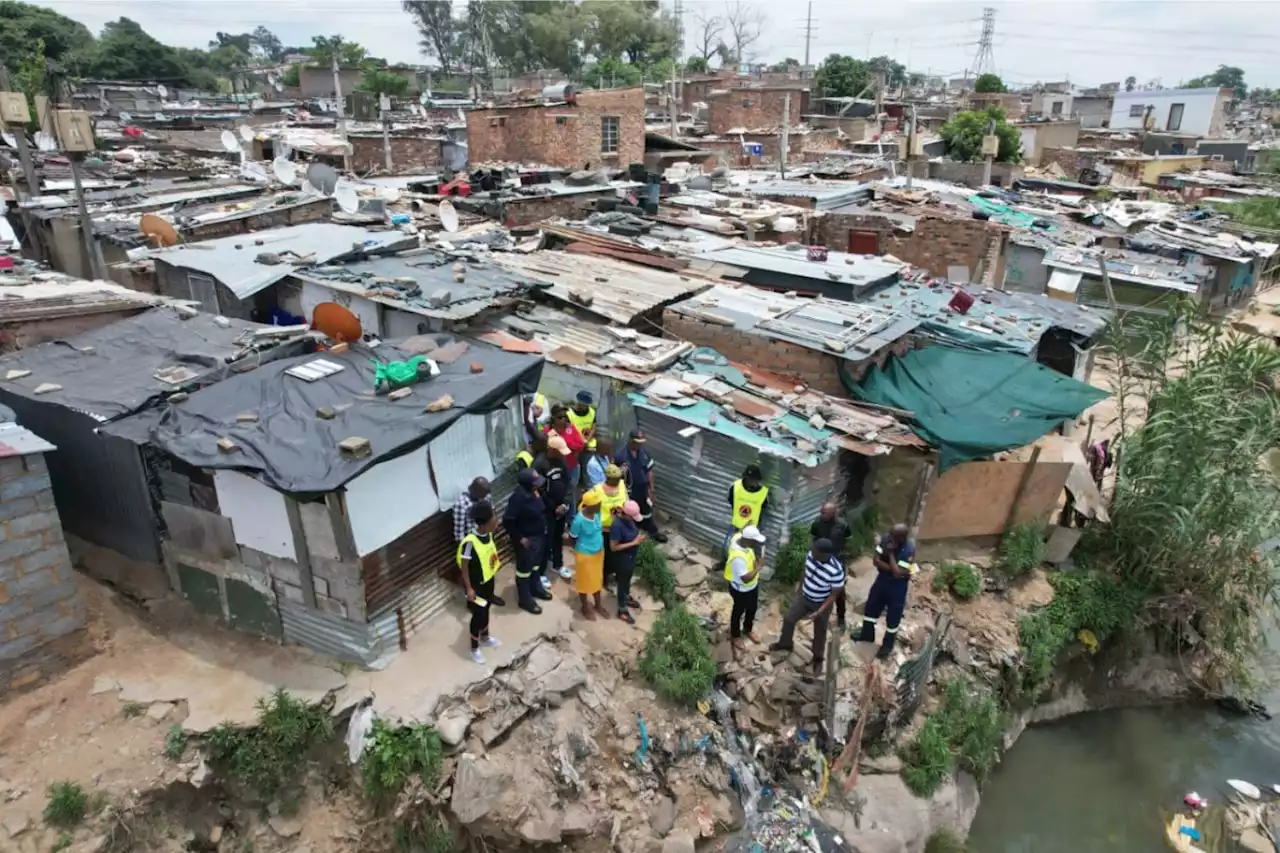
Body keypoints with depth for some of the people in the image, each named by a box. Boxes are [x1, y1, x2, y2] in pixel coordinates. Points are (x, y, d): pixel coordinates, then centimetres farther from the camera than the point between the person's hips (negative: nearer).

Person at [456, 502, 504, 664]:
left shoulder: (488, 534, -11)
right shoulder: (470, 542, -33)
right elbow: (464, 566, -23)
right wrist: (469, 588, -18)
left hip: (489, 580, 7)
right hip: (476, 585, -7)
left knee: (486, 610, 26)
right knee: (478, 615, 10)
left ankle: (485, 638, 49)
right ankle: (474, 648, 33)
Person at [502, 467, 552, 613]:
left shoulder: (534, 491, -6)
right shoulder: (518, 497, -31)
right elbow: (507, 521, -28)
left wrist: (544, 528, 11)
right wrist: (520, 538, -20)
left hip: (539, 535, 8)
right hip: (526, 539, -8)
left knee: (535, 564, 27)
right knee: (524, 569, 11)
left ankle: (535, 588, 49)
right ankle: (525, 599, 27)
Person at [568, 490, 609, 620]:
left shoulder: (596, 513, -12)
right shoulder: (579, 520, -30)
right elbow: (572, 538, -15)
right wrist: (583, 547, -4)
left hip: (598, 552, 6)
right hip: (585, 555, -6)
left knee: (597, 579, 24)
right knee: (584, 581, 16)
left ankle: (598, 605, 45)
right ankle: (585, 607, 39)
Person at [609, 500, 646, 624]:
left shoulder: (627, 518, -9)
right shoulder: (617, 525, -35)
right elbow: (613, 547, -29)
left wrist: (638, 537, -9)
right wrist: (633, 543, -28)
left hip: (631, 556, 8)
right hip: (622, 559, -8)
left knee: (628, 579, 30)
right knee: (622, 582, 12)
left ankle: (627, 598, 55)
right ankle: (622, 610, 32)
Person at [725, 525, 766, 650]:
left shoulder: (739, 537, -19)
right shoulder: (738, 557, -43)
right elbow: (746, 578, -38)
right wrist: (757, 568, -25)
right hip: (741, 590, -8)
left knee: (752, 609, 29)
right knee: (738, 612, 20)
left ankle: (747, 629, 56)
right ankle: (735, 635, 47)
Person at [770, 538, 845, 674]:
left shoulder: (836, 571, -37)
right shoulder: (812, 555, -21)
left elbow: (834, 595, -23)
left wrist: (818, 613, -25)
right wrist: (800, 589, 15)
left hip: (821, 605, -5)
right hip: (804, 597, 5)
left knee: (819, 633, 18)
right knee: (788, 619, 19)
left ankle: (818, 659, 47)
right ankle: (785, 644, 48)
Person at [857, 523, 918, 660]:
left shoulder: (909, 550, -30)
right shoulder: (886, 539, -15)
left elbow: (897, 573, -32)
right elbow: (875, 560, -13)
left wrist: (891, 553, -29)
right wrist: (891, 568, -25)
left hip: (897, 587, -5)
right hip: (882, 580, 5)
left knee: (893, 618, 12)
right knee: (870, 608, 20)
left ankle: (887, 646, 35)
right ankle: (867, 635, 45)